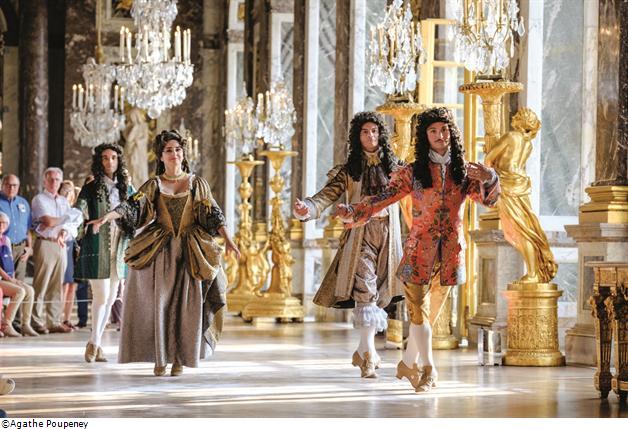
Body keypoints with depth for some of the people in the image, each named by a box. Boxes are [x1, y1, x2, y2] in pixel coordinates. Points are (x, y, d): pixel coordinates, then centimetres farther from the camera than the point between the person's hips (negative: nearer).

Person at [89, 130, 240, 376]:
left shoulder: (197, 184, 8)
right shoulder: (153, 185, 6)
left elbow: (213, 215, 5)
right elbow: (132, 206, -6)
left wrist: (228, 241, -5)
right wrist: (106, 217, -23)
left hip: (191, 252, 0)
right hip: (160, 251, 0)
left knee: (186, 303, -3)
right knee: (159, 302, -4)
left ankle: (180, 358, 6)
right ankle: (161, 358, 4)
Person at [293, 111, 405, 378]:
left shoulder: (394, 167, 11)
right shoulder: (348, 171, 6)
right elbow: (325, 197, -5)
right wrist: (306, 208, -25)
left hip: (388, 236, 2)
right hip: (360, 235, -2)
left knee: (378, 295, 5)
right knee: (365, 292, -16)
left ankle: (363, 353, 20)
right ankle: (368, 355, -15)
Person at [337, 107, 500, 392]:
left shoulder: (465, 172, 8)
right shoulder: (413, 172, 2)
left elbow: (489, 199, -3)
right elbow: (384, 198, -6)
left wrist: (489, 181, -24)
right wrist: (354, 214, -21)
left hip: (451, 252, 2)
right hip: (420, 249, -2)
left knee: (430, 313, 9)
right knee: (418, 310, -9)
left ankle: (408, 364, 25)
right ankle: (428, 370, -3)